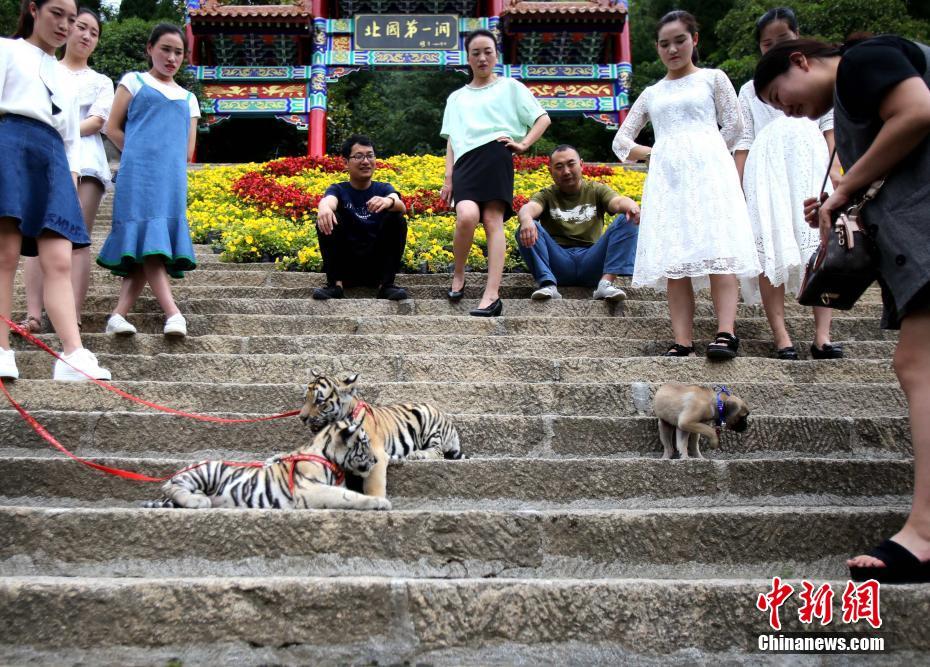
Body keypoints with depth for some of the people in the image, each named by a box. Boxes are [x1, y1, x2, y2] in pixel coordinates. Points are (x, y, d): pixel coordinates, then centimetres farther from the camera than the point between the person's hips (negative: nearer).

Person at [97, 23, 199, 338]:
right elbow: (113, 128, 8)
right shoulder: (134, 82, 13)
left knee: (150, 249, -4)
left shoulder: (188, 98, 23)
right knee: (148, 242, -15)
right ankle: (173, 313, -25)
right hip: (139, 176, -4)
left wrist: (170, 165, 6)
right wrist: (140, 158, 5)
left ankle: (119, 314, -6)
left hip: (173, 181, 4)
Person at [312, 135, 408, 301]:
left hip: (378, 263, 1)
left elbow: (401, 206, -18)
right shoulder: (339, 190, 3)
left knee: (396, 217, -19)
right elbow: (329, 200, -22)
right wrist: (324, 207, -49)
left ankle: (386, 284, -22)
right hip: (345, 263, 0)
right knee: (327, 219, -20)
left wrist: (389, 201, -44)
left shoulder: (384, 189, 5)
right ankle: (336, 283, -25)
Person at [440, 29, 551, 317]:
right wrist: (448, 178, 9)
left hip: (495, 156, -2)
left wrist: (522, 144, -2)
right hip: (465, 162, 2)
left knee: (493, 220, -16)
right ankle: (458, 273, -2)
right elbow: (451, 141, 20)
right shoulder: (456, 98, 26)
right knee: (467, 216, -25)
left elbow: (543, 118, 12)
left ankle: (492, 295, -22)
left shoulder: (510, 87, 17)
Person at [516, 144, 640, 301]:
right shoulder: (547, 196, 12)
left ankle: (606, 283, -32)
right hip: (559, 262, 0)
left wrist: (630, 205, -33)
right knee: (527, 230, -22)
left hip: (591, 261, 1)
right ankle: (548, 285, -37)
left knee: (627, 221, -17)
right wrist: (526, 220, -38)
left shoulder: (596, 190, 15)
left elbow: (617, 201, -6)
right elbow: (530, 207, -12)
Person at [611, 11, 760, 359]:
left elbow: (734, 125, 8)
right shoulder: (651, 93, 24)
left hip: (708, 171, -3)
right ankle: (682, 342, -11)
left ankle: (726, 333, -25)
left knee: (717, 250, -17)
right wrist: (654, 153, 5)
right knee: (674, 259, -7)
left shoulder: (713, 78, 15)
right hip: (666, 177, 3)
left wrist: (708, 156, 2)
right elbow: (621, 141, 21)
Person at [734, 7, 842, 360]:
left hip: (811, 165, 1)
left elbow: (829, 126, 13)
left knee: (822, 248, -9)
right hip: (768, 169, 0)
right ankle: (781, 336, -13)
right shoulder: (750, 90, 19)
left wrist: (835, 168, -1)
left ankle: (822, 335, -11)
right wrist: (738, 186, 1)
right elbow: (743, 142, 12)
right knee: (770, 248, -12)